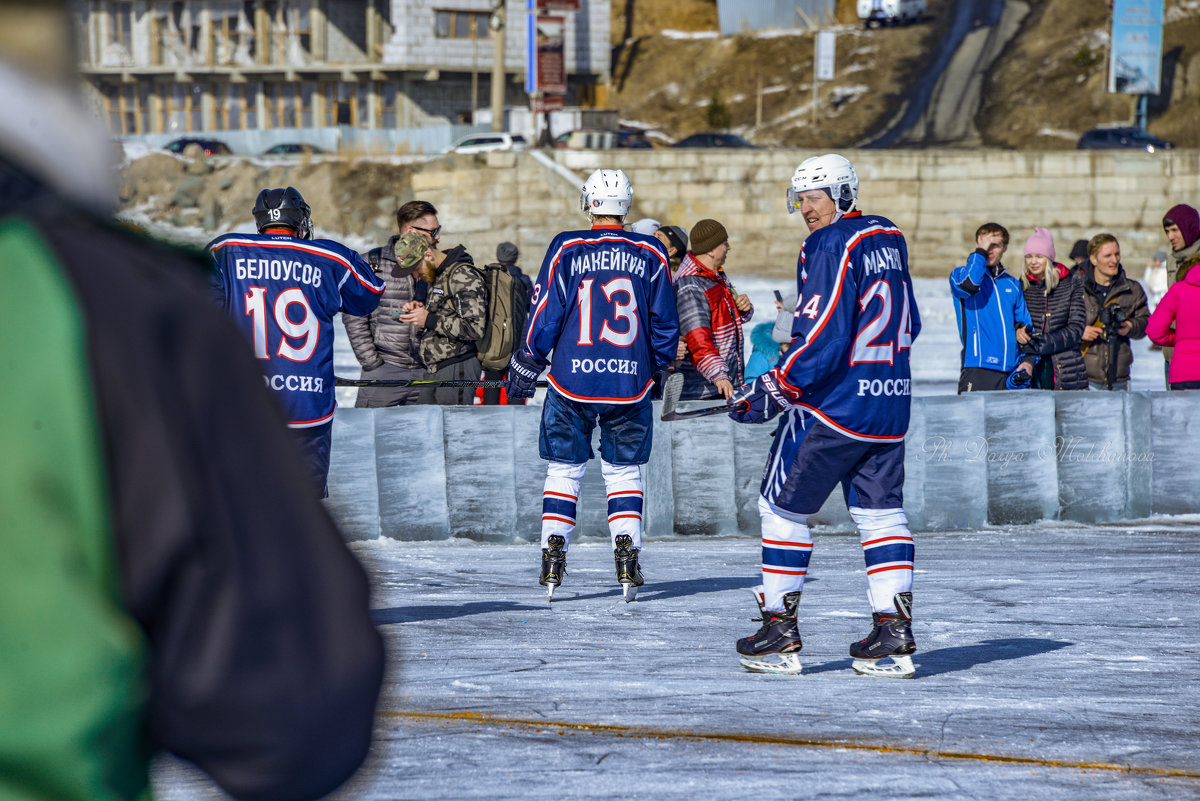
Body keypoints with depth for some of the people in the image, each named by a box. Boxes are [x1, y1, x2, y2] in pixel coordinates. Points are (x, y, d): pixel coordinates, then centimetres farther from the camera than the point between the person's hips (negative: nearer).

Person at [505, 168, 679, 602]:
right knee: (623, 471, 12)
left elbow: (543, 318, -2)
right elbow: (665, 324, 6)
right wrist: (657, 367, 22)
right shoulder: (650, 254, 1)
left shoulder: (566, 249, -4)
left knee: (564, 470, 12)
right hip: (630, 385, 1)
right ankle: (627, 563, 0)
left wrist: (524, 371, 8)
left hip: (571, 382, -1)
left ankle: (553, 558, 6)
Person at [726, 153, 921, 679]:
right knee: (880, 512, 9)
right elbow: (909, 324, 20)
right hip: (890, 400, 8)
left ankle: (780, 634, 6)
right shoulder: (888, 239, 11)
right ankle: (894, 635, 2)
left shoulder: (832, 246, -15)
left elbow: (823, 338, -21)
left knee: (782, 506, 4)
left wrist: (773, 390, -15)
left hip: (832, 405, -8)